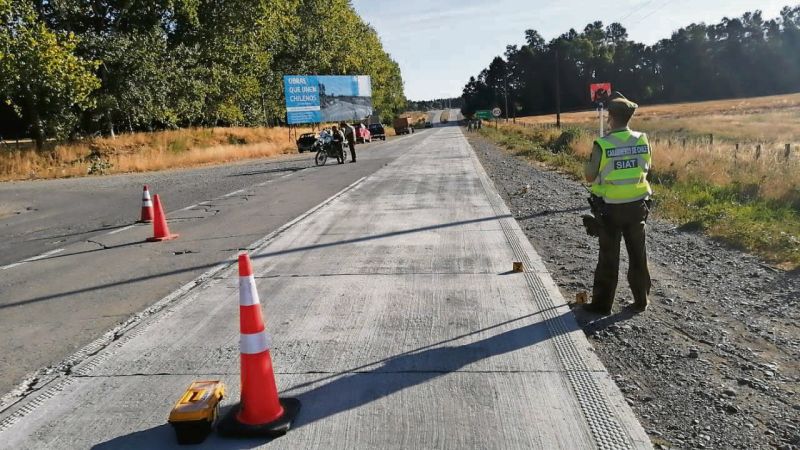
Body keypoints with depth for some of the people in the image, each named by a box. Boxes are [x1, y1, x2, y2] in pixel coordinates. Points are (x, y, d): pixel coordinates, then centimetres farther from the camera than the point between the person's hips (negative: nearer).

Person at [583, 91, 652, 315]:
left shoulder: (602, 145, -18)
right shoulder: (642, 141, -4)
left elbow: (590, 176, -9)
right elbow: (647, 168, 10)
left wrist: (589, 162, 8)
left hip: (610, 207, -3)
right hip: (637, 205, 4)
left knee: (608, 257, 8)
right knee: (638, 254, 16)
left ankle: (602, 303, 16)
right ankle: (641, 300, 26)